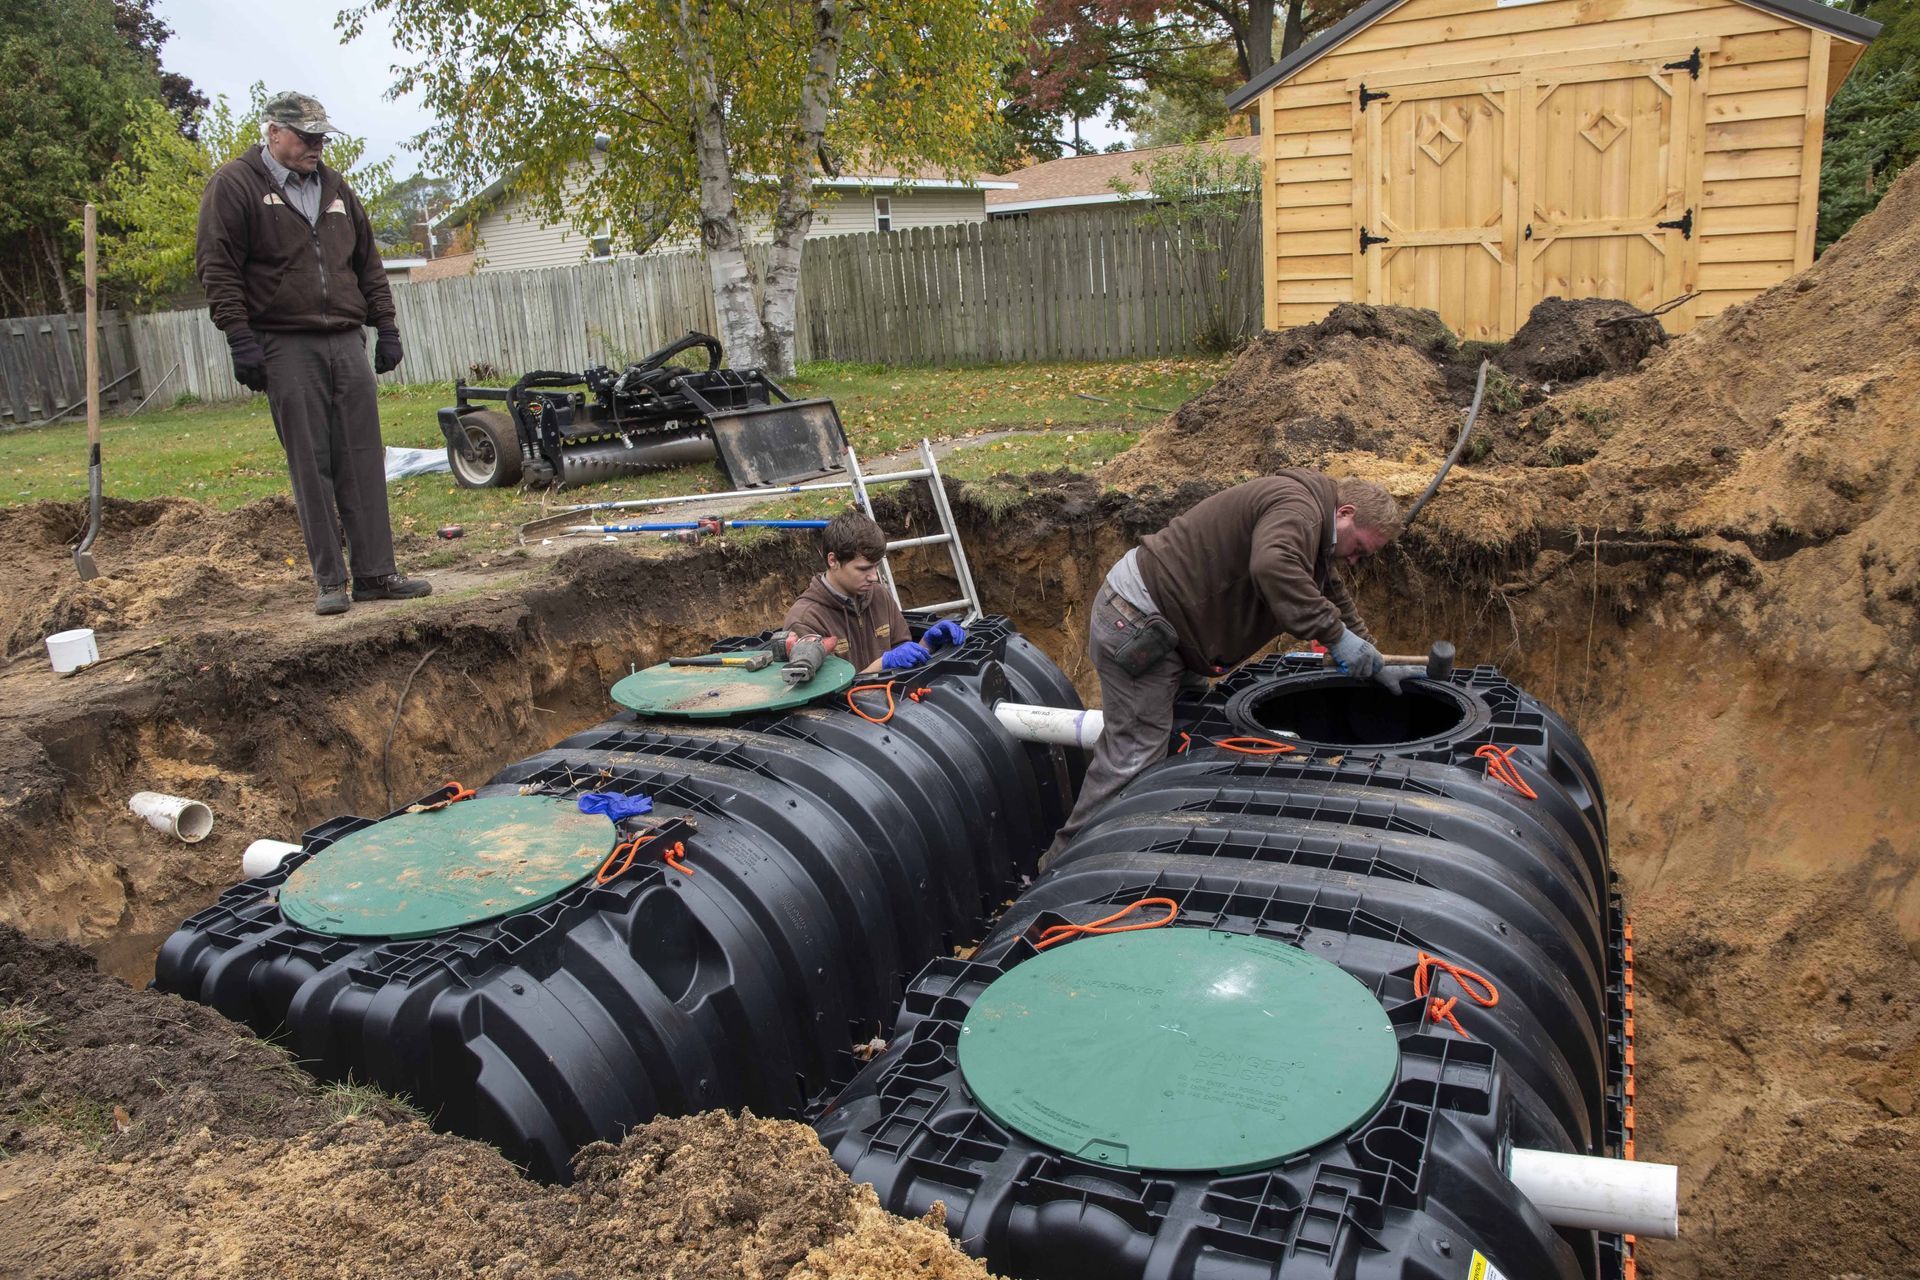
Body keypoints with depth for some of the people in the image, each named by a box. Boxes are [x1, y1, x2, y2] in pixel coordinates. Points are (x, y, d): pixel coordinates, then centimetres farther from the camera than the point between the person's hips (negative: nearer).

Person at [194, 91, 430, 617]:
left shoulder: (334, 187, 19)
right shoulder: (233, 186, 1)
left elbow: (368, 264, 22)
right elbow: (218, 268, -5)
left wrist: (386, 327, 14)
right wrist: (240, 338, -13)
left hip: (346, 343, 5)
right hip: (286, 348, -5)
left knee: (363, 461, 2)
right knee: (311, 465, -3)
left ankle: (375, 573, 6)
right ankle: (330, 581, 3)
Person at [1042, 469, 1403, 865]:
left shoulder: (1310, 521, 18)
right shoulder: (1298, 507, -18)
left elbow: (1334, 598, 29)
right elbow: (1272, 567, -39)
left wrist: (1372, 664, 26)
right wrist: (1335, 634, -34)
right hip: (1136, 621, -11)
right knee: (1135, 752, -10)